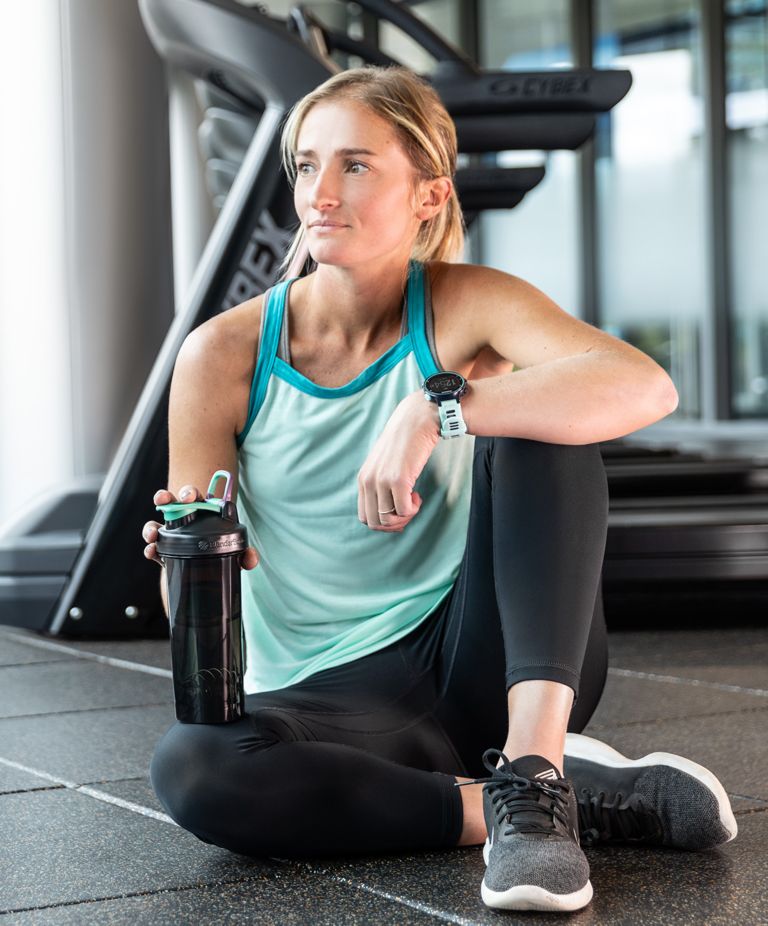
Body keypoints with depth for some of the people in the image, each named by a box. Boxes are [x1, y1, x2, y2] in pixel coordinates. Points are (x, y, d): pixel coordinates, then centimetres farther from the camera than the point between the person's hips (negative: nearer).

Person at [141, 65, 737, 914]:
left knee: (538, 429, -23)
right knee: (187, 767, -33)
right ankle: (597, 798, -24)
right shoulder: (225, 357, -5)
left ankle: (533, 765, -31)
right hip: (328, 696, 1)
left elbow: (647, 387, -28)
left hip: (480, 659, 0)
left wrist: (439, 407, -37)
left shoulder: (464, 308, -6)